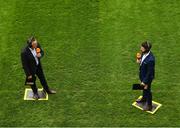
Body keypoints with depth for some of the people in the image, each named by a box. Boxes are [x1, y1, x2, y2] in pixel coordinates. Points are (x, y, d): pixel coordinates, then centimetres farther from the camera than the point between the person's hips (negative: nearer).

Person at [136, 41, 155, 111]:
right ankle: (144, 98, 58)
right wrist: (139, 61, -14)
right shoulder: (144, 53, -15)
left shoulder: (150, 59, -39)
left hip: (147, 77, -7)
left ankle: (149, 105, 39)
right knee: (144, 88, 31)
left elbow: (150, 72, -28)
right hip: (142, 75, 7)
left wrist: (145, 81, -20)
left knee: (147, 90, 15)